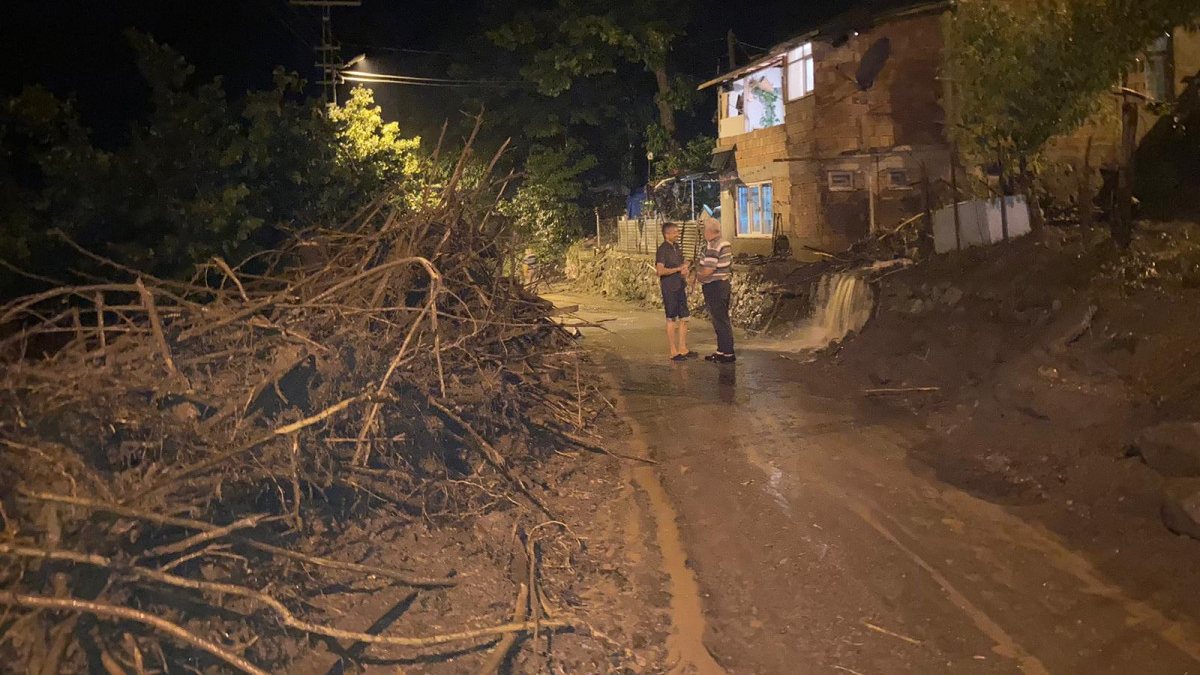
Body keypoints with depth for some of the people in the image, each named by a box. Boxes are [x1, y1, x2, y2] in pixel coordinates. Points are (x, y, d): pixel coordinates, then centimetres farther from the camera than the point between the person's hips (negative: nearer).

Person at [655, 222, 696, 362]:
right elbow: (660, 270, -23)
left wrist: (685, 268, 1)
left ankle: (683, 349, 19)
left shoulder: (677, 247, 11)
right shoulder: (662, 249, -13)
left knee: (684, 318, 10)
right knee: (671, 320, 0)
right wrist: (678, 269, -16)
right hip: (669, 288, -8)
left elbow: (683, 263, 25)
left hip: (680, 286, 8)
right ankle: (674, 352, 7)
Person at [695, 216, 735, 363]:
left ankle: (728, 353, 1)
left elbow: (708, 270, -26)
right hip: (724, 283, 10)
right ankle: (721, 350, 26)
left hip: (714, 286, -10)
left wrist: (698, 274, -4)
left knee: (721, 321, -4)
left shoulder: (712, 246, -20)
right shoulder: (725, 244, 11)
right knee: (721, 319, 17)